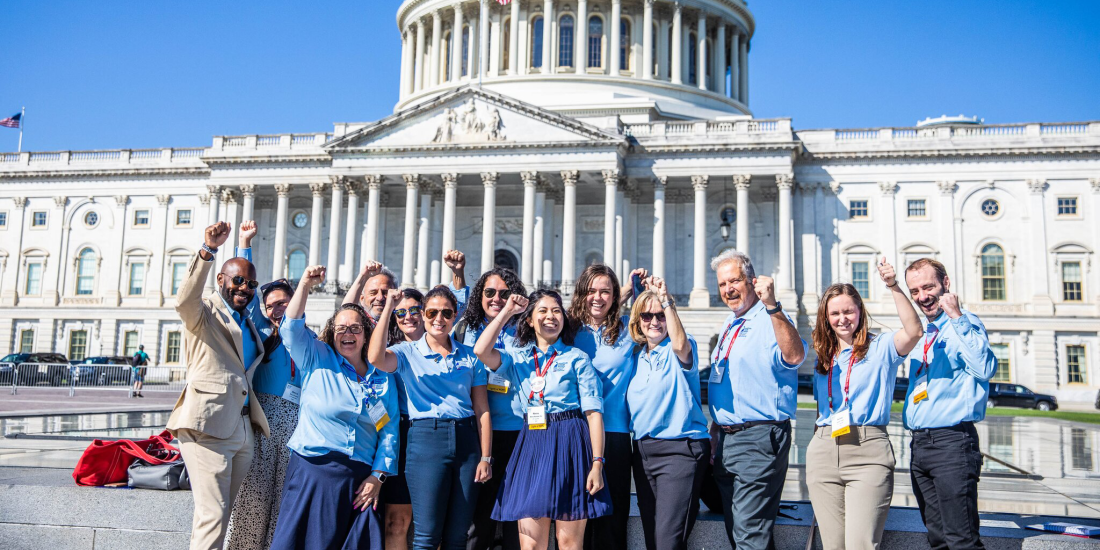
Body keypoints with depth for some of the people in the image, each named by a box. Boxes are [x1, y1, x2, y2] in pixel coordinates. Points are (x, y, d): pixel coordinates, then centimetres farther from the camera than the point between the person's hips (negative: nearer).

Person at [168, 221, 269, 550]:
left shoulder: (248, 323, 21)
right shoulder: (205, 313, -1)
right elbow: (185, 300, -25)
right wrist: (208, 251, -36)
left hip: (241, 428, 8)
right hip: (208, 425, -8)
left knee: (222, 513, 13)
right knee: (213, 514, -12)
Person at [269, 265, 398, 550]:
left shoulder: (383, 377, 11)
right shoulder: (317, 359, 8)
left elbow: (389, 430, 7)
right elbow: (292, 328, -6)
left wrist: (378, 476, 0)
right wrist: (305, 285, -13)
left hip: (361, 480, 2)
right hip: (312, 472, -2)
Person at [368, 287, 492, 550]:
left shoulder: (469, 356, 10)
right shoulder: (408, 352, 4)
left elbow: (481, 410, 8)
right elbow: (376, 358, -20)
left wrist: (485, 457, 1)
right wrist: (388, 308, -18)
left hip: (466, 439, 3)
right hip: (426, 439, -3)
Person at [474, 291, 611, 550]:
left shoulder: (577, 358, 3)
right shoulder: (518, 358, 12)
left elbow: (594, 412, -3)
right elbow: (482, 351, -8)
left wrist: (597, 463, -12)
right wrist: (507, 311, -1)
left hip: (571, 444, -2)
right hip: (532, 444, 3)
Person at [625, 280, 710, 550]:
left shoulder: (680, 349, -4)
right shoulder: (635, 354, 13)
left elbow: (680, 344, -27)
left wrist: (665, 300, -29)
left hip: (680, 449, -6)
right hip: (643, 450, 6)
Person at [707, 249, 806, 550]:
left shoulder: (772, 320, -11)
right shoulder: (729, 326, 17)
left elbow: (794, 356, -34)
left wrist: (772, 306, -41)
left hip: (759, 438, -9)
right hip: (725, 440, 9)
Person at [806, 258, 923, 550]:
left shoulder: (880, 348, 4)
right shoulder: (822, 356, 19)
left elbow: (913, 331, -12)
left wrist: (894, 287, -22)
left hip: (867, 450, -4)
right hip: (823, 451, 4)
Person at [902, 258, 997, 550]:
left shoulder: (965, 324, -4)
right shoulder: (924, 336, 19)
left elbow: (985, 368, -24)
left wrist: (956, 317, -21)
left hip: (951, 441, -8)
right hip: (919, 444, 8)